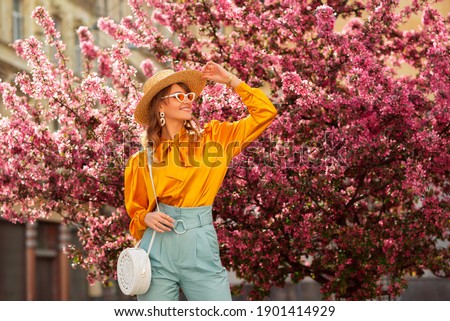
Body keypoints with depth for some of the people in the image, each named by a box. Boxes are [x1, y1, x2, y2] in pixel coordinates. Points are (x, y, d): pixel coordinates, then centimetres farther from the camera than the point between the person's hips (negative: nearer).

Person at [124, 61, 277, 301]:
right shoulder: (142, 160, 7)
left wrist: (230, 80, 8)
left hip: (201, 248, 0)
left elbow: (265, 112, 7)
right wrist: (146, 218, -6)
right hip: (157, 251, 0)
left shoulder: (213, 138, 8)